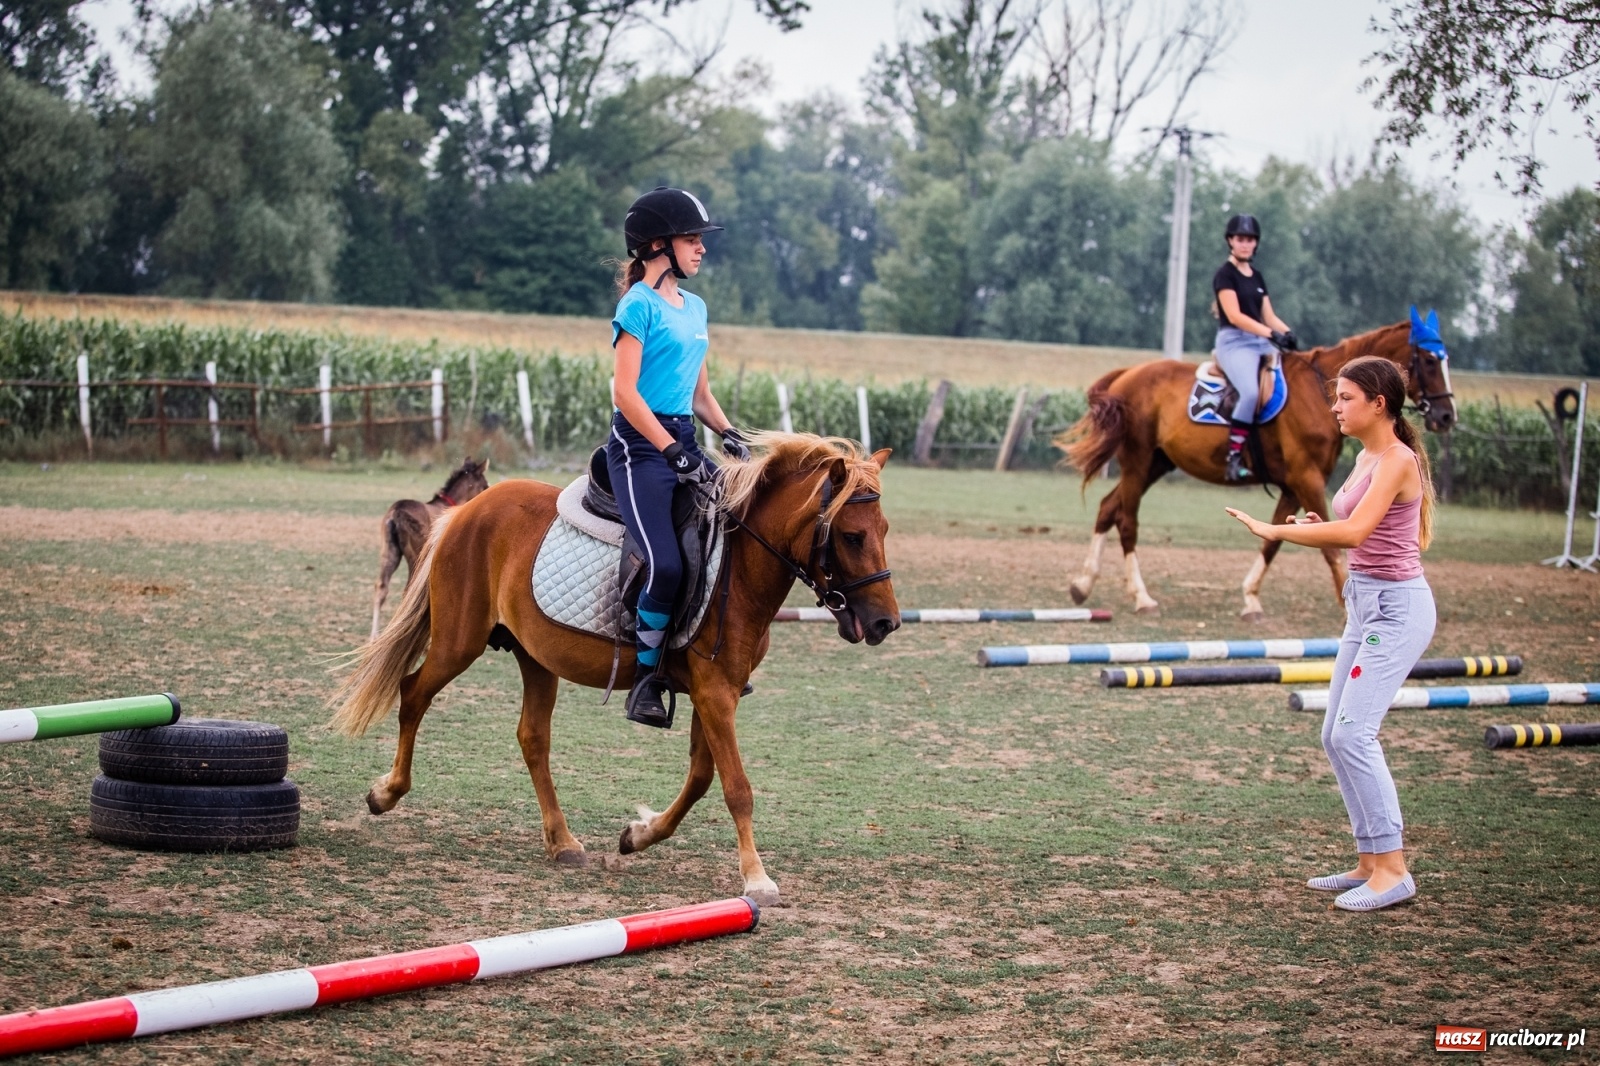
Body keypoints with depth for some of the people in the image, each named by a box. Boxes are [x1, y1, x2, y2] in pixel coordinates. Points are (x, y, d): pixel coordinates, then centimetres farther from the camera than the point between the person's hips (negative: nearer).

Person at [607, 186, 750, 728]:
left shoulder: (695, 308, 17)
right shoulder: (639, 305, -7)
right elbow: (625, 392, -14)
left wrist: (730, 436, 5)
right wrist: (672, 451, -19)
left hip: (684, 439, 8)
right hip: (639, 444, -8)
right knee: (665, 565, -23)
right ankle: (646, 675, -8)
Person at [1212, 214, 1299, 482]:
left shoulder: (1257, 276, 19)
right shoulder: (1225, 274, -3)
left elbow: (1268, 315, 16)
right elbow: (1234, 315, -14)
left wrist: (1287, 332, -5)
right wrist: (1270, 333, -23)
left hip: (1261, 344, 8)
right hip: (1234, 342, -8)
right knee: (1251, 392, -32)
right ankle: (1234, 457, -29)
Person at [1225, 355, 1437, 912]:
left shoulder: (1397, 460, -16)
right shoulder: (1365, 457, 13)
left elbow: (1354, 532, -28)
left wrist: (1275, 530, -23)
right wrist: (1318, 527, 5)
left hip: (1396, 606, -10)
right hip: (1366, 605, 10)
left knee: (1353, 734, -15)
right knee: (1336, 736, 10)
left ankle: (1392, 869, -11)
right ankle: (1370, 863, 16)